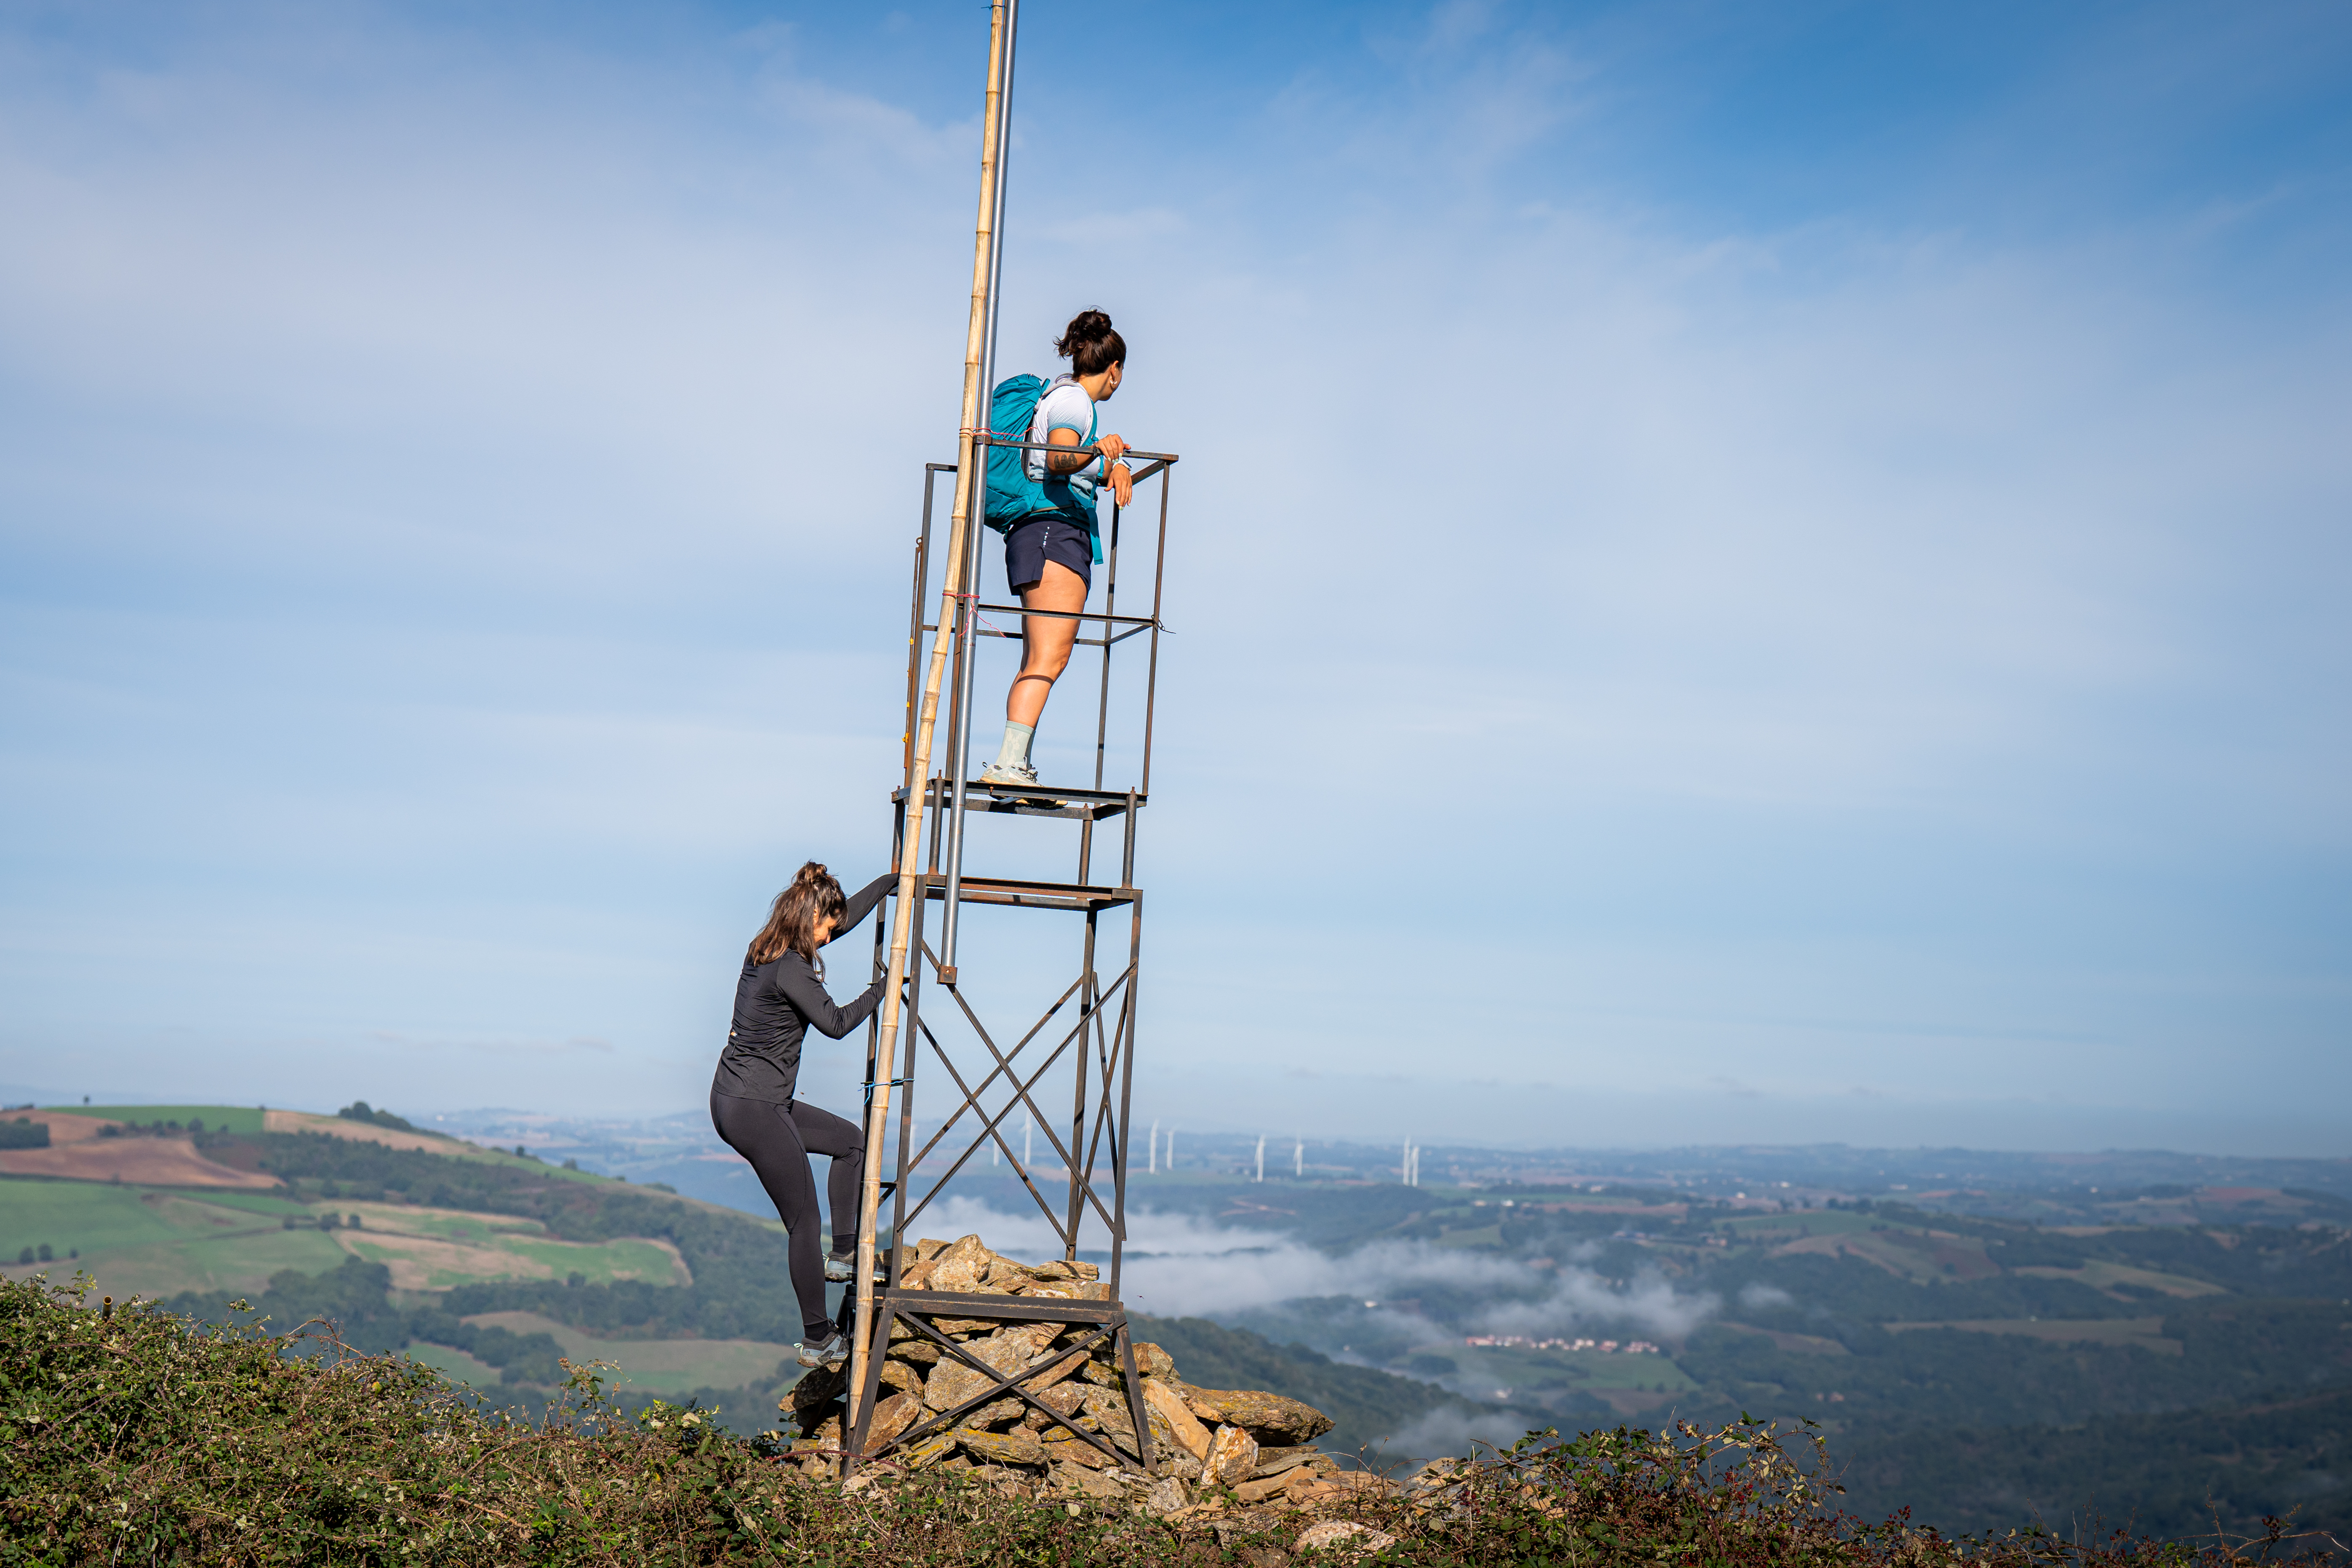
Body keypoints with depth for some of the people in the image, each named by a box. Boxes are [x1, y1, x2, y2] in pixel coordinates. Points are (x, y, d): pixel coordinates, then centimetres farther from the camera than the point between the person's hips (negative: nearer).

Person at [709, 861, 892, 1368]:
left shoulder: (770, 951, 9)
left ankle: (845, 1254, 24)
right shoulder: (789, 969, -20)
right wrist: (881, 989, 3)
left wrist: (893, 878, 29)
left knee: (850, 1140, 23)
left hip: (738, 1099, 10)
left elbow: (848, 914, 22)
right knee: (804, 1221, -1)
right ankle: (818, 1340, 10)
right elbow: (835, 1023, -10)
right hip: (753, 1109, -10)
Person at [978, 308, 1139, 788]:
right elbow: (1059, 459, -23)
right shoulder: (1073, 399, -5)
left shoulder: (1063, 397, 24)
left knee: (1038, 661, 7)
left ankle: (1016, 768, 5)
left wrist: (1115, 467, 13)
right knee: (1049, 657, -21)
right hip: (1055, 532, -11)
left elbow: (1088, 467, 34)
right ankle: (1007, 765, -31)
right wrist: (1098, 451, -41)